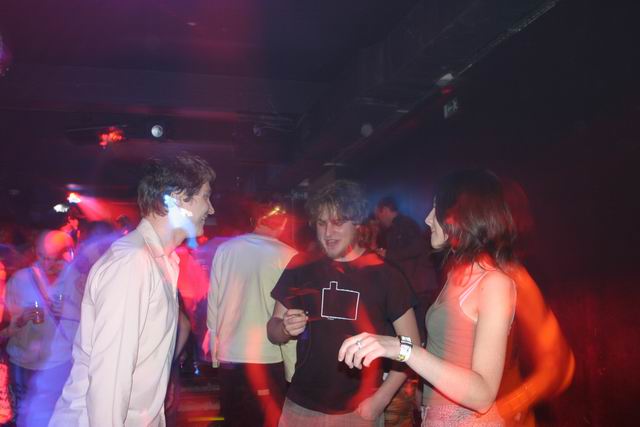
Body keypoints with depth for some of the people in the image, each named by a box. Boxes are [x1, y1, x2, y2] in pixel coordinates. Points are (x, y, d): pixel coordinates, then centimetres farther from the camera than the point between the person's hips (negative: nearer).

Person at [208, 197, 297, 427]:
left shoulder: (225, 249, -2)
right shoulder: (287, 257, -10)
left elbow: (213, 304, 3)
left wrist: (215, 352, 14)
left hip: (228, 357, 4)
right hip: (270, 359, -3)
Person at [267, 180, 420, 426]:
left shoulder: (384, 274, -7)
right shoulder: (300, 268, -2)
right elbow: (273, 332, 6)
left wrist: (380, 399, -11)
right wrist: (285, 328, -15)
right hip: (302, 406, 2)